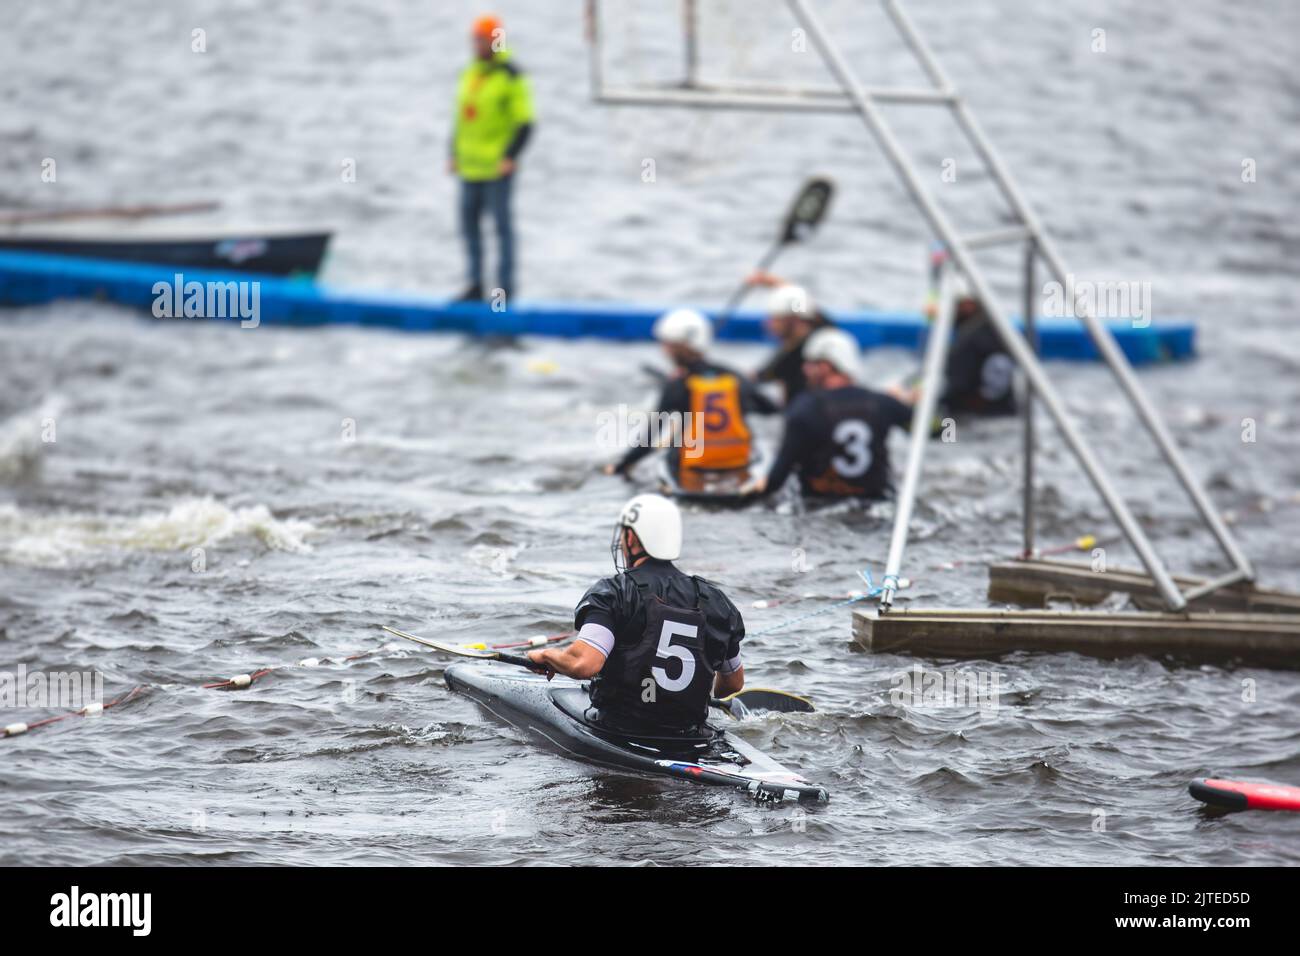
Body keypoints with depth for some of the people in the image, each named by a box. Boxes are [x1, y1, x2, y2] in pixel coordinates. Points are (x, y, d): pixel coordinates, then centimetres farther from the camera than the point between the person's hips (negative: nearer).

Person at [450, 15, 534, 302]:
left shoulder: (510, 76, -8)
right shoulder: (469, 74, 14)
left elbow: (525, 122, -11)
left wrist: (510, 157, -18)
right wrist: (454, 154, 15)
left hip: (497, 167, -7)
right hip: (470, 166, 7)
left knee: (501, 224, -3)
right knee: (469, 222, 8)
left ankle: (506, 288, 2)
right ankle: (475, 285, 16)